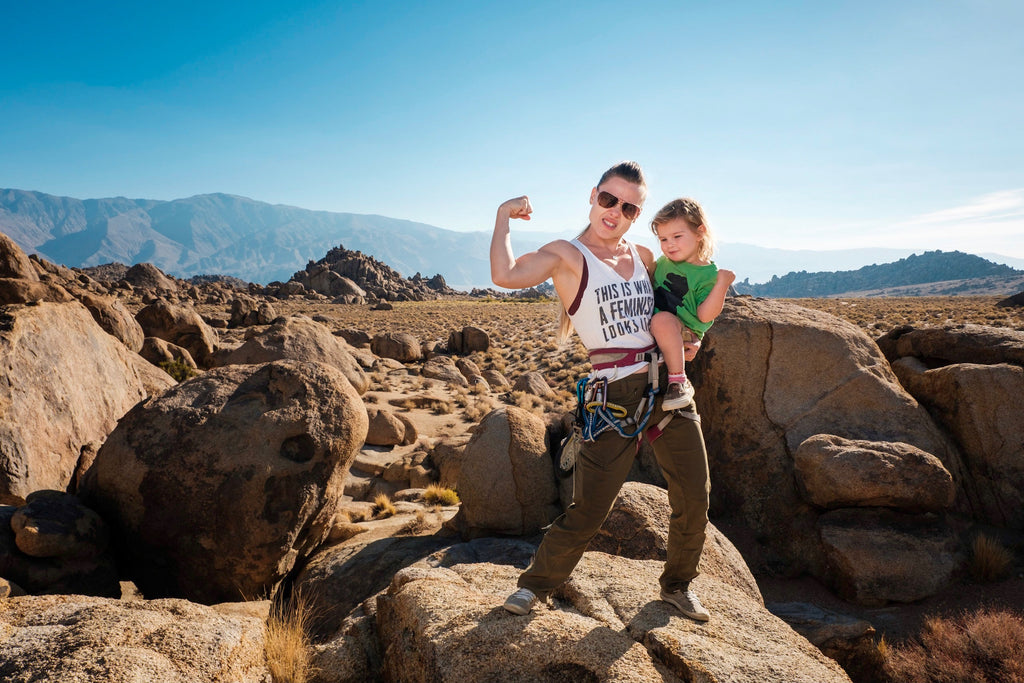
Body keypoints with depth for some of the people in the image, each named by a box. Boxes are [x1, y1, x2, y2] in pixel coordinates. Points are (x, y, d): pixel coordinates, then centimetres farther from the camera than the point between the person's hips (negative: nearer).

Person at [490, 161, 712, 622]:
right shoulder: (566, 255, -5)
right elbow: (505, 275, -25)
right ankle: (535, 584, 22)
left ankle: (677, 586, 37)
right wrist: (503, 217, -12)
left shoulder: (643, 256, 12)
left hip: (669, 387, 6)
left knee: (694, 500, 12)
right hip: (616, 398, -6)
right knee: (587, 514, -4)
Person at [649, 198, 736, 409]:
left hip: (684, 332, -8)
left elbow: (705, 316, -17)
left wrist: (722, 284, -24)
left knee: (663, 320, -36)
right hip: (650, 330, 8)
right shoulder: (663, 262, 9)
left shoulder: (708, 274, -8)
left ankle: (679, 381, -28)